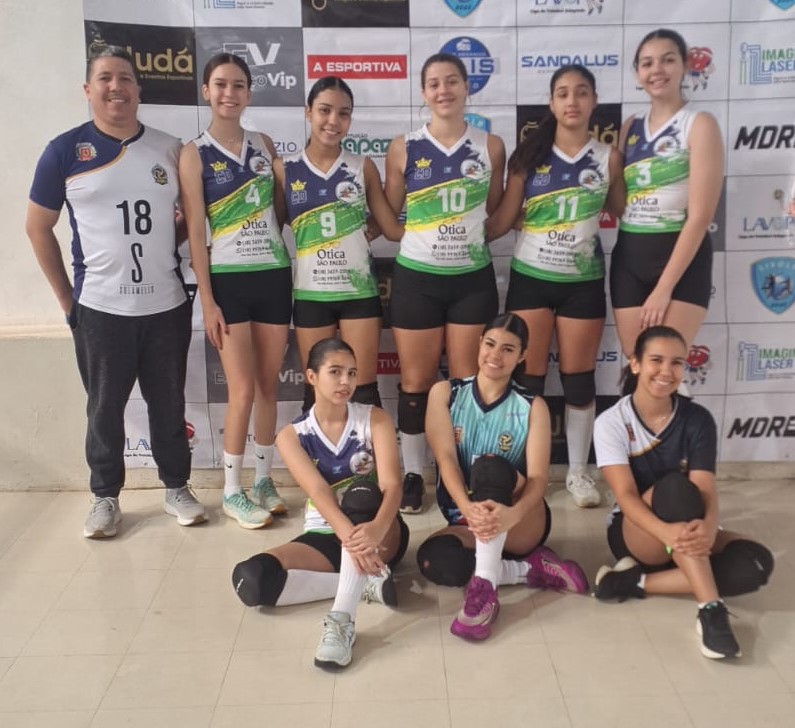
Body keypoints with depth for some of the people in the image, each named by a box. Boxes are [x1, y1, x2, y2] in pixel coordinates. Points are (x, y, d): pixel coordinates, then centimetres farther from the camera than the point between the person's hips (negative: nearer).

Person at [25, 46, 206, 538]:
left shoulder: (170, 149, 3)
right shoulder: (65, 151, -2)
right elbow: (38, 227, 4)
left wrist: (162, 250, 0)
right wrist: (66, 297, 2)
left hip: (168, 305, 2)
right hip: (100, 309, -1)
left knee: (169, 404, 12)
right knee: (105, 408, 10)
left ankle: (177, 488, 27)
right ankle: (106, 498, 25)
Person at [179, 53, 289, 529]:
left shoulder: (264, 145, 9)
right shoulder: (194, 154, -3)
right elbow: (196, 234, -7)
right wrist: (207, 302, -11)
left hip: (274, 276, 4)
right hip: (229, 280, -4)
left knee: (270, 385, 9)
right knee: (244, 390, -4)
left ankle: (263, 480, 24)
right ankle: (233, 492, 13)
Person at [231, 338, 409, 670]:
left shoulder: (375, 419, -6)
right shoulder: (292, 435, -5)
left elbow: (391, 485, -20)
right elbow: (318, 491, -21)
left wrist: (377, 528, -43)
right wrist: (349, 536, -42)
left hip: (379, 533, -1)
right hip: (325, 535, 2)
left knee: (361, 492, -37)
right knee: (250, 578, -24)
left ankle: (341, 619, -42)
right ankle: (364, 582, -19)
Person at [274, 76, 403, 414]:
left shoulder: (364, 167, 1)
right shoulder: (285, 169, 0)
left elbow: (392, 228, 3)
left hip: (359, 291, 0)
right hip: (311, 294, 0)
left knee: (363, 389, 3)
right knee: (317, 390, 9)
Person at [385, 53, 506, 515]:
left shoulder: (491, 146, 1)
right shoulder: (403, 149, -2)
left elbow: (496, 212, 12)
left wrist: (474, 236, 2)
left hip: (473, 278, 1)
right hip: (417, 278, -1)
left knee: (469, 382, 7)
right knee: (416, 382, 5)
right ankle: (413, 476, 20)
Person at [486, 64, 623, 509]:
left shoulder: (608, 158, 1)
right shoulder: (530, 155, 0)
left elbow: (624, 211, 11)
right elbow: (503, 220, 0)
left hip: (583, 282, 0)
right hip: (530, 278, 0)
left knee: (579, 377, 7)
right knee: (528, 377, 4)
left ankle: (579, 471, 21)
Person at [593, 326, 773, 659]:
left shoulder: (698, 420, -6)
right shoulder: (611, 422, -12)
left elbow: (704, 490, -18)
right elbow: (626, 495, -22)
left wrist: (708, 527, -42)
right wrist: (666, 532, -42)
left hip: (687, 532, 4)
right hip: (636, 534, -3)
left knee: (755, 562, -26)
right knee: (674, 487, -35)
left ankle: (638, 581, -21)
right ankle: (710, 607, -38)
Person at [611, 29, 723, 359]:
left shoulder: (699, 124, -5)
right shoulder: (630, 127, 11)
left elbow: (700, 215, -13)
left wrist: (664, 288, -17)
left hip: (681, 260, -5)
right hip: (628, 258, 5)